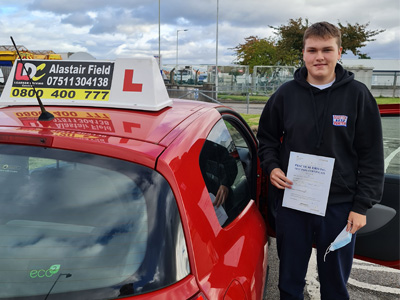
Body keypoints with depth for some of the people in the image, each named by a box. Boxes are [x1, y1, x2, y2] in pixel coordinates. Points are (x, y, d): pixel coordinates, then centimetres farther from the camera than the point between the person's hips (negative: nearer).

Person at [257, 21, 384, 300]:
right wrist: (271, 167, -7)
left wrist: (362, 205, -6)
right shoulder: (286, 94, 0)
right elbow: (267, 138, 12)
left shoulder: (358, 94, -5)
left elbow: (372, 155, -3)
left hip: (340, 206, -1)